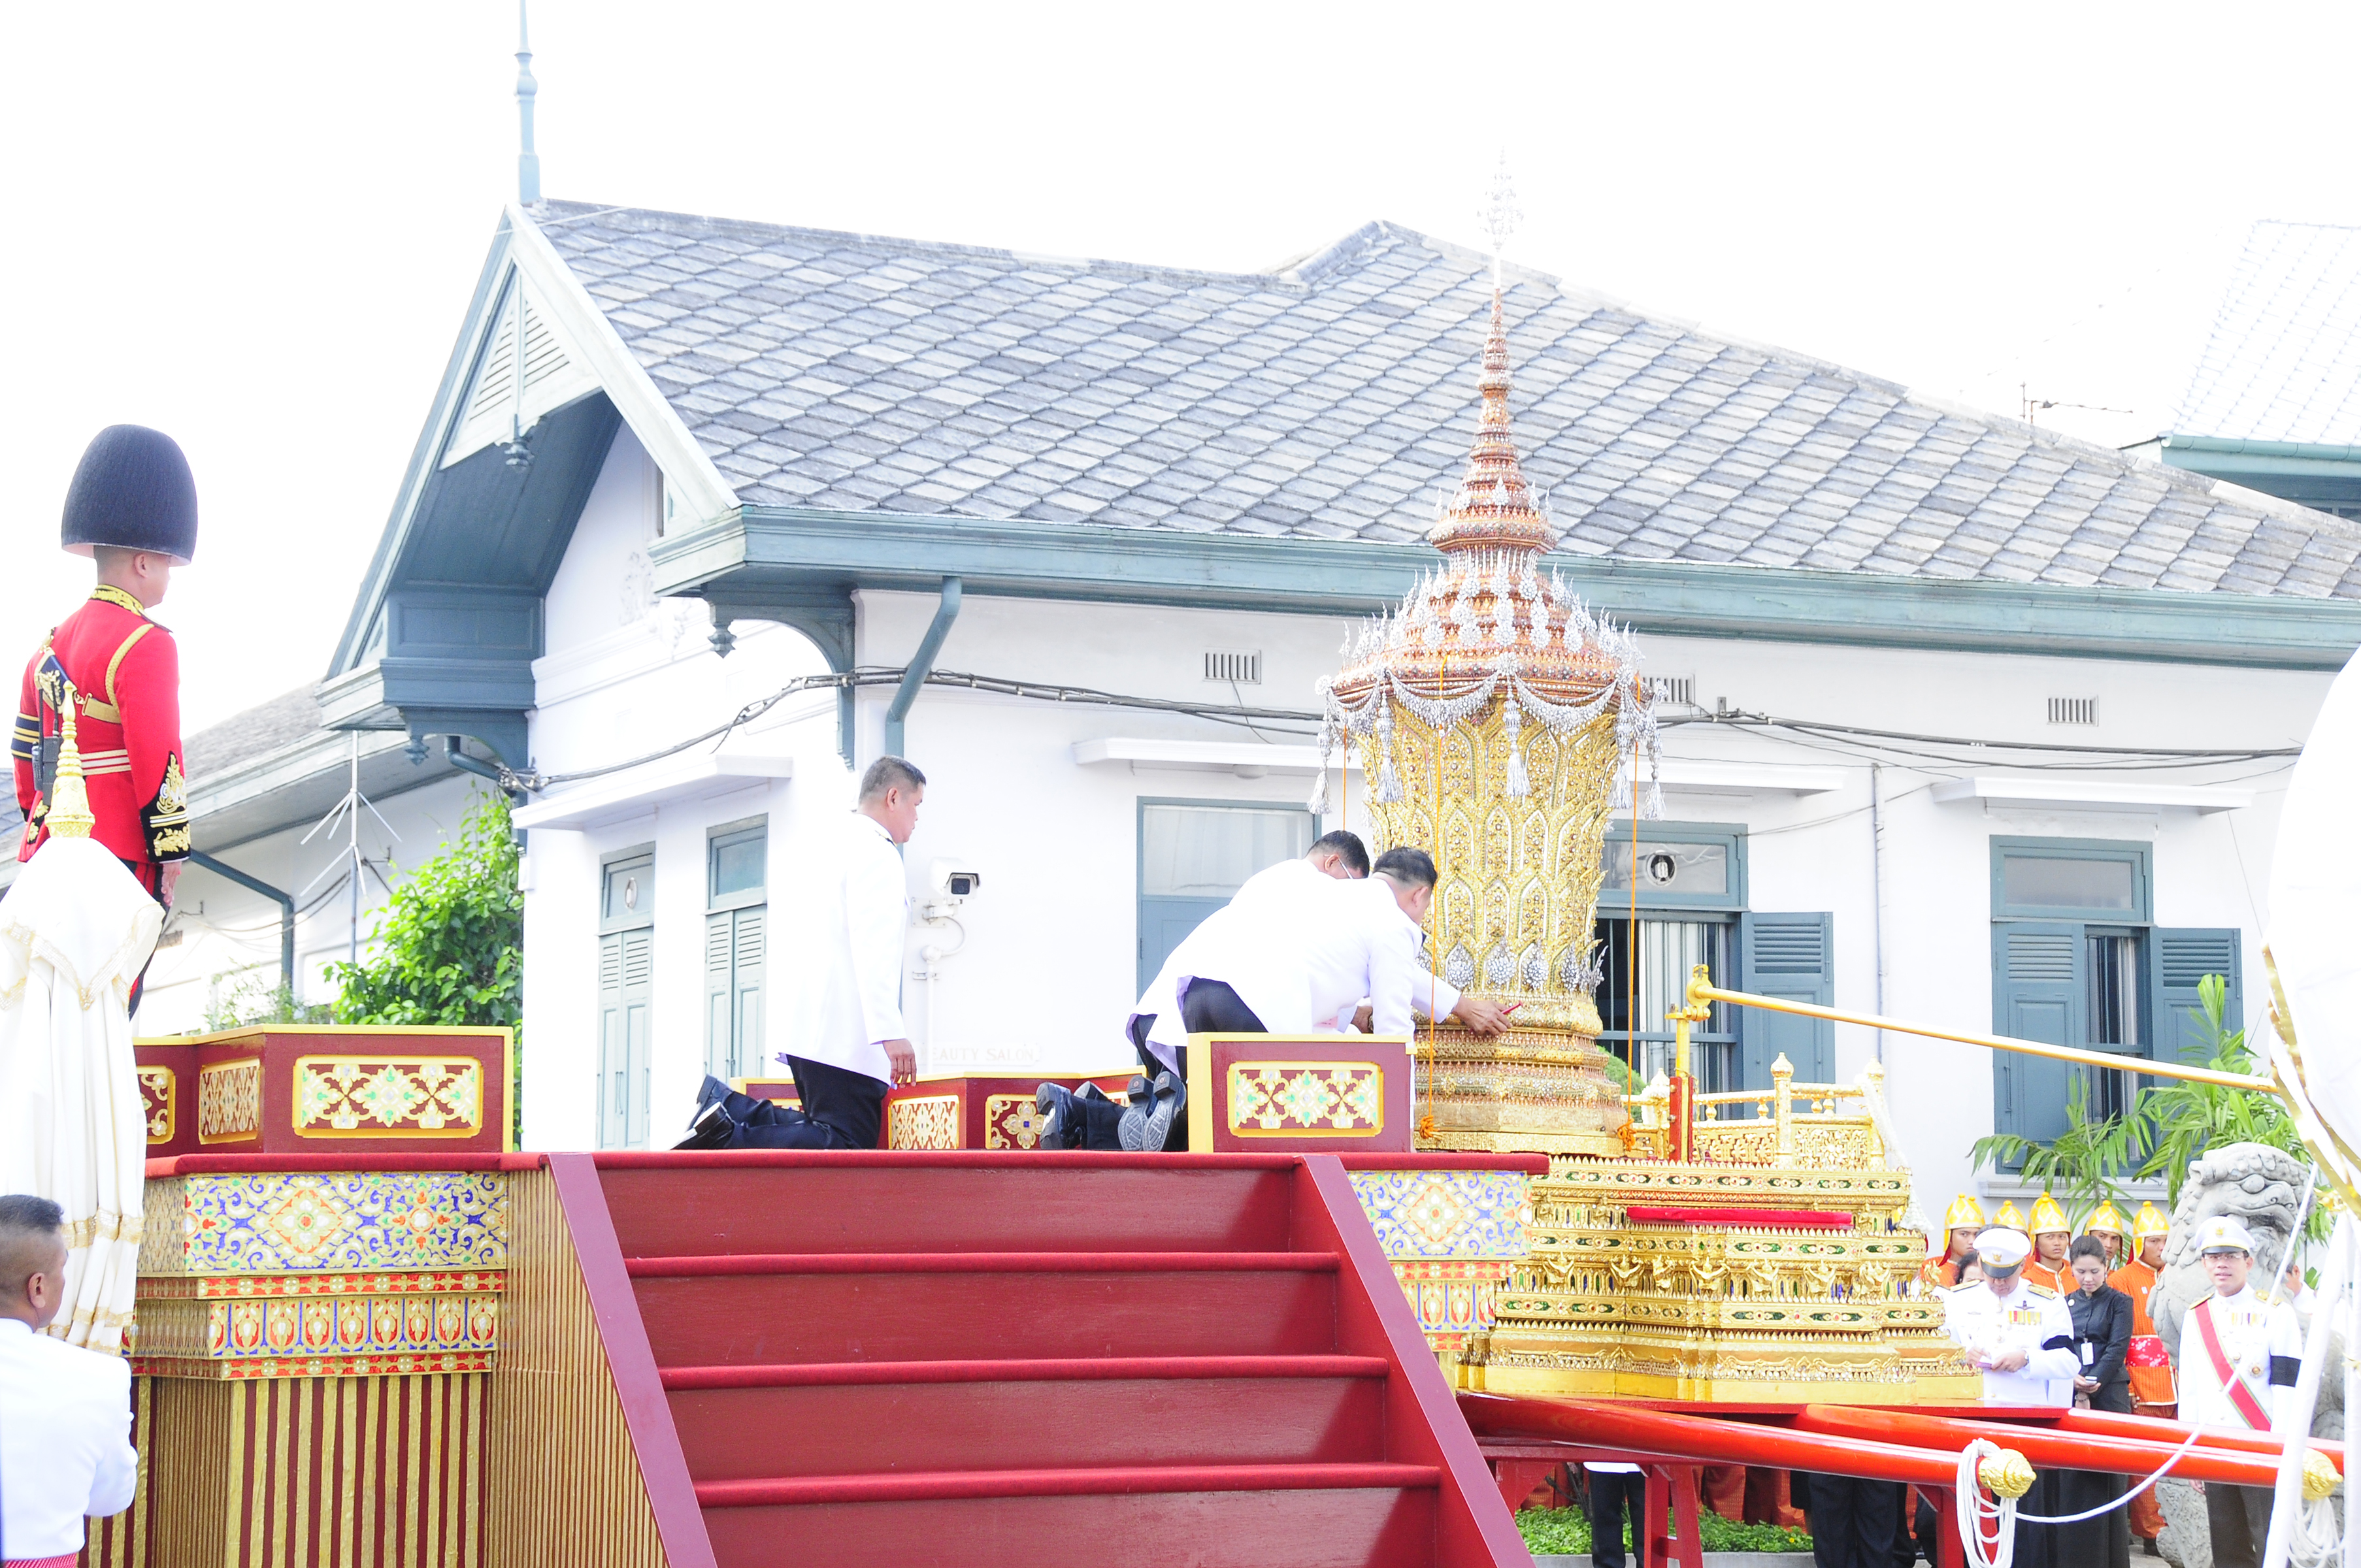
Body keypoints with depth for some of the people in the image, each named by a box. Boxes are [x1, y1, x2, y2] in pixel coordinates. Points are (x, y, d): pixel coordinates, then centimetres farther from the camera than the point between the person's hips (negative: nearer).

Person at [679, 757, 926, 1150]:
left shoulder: (830, 842, 22)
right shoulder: (874, 852, -9)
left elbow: (793, 940, 27)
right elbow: (872, 946, -20)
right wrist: (890, 1032, -25)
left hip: (810, 1025, 10)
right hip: (844, 1036, -10)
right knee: (846, 1148, -14)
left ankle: (725, 1105, 2)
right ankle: (726, 1138, -24)